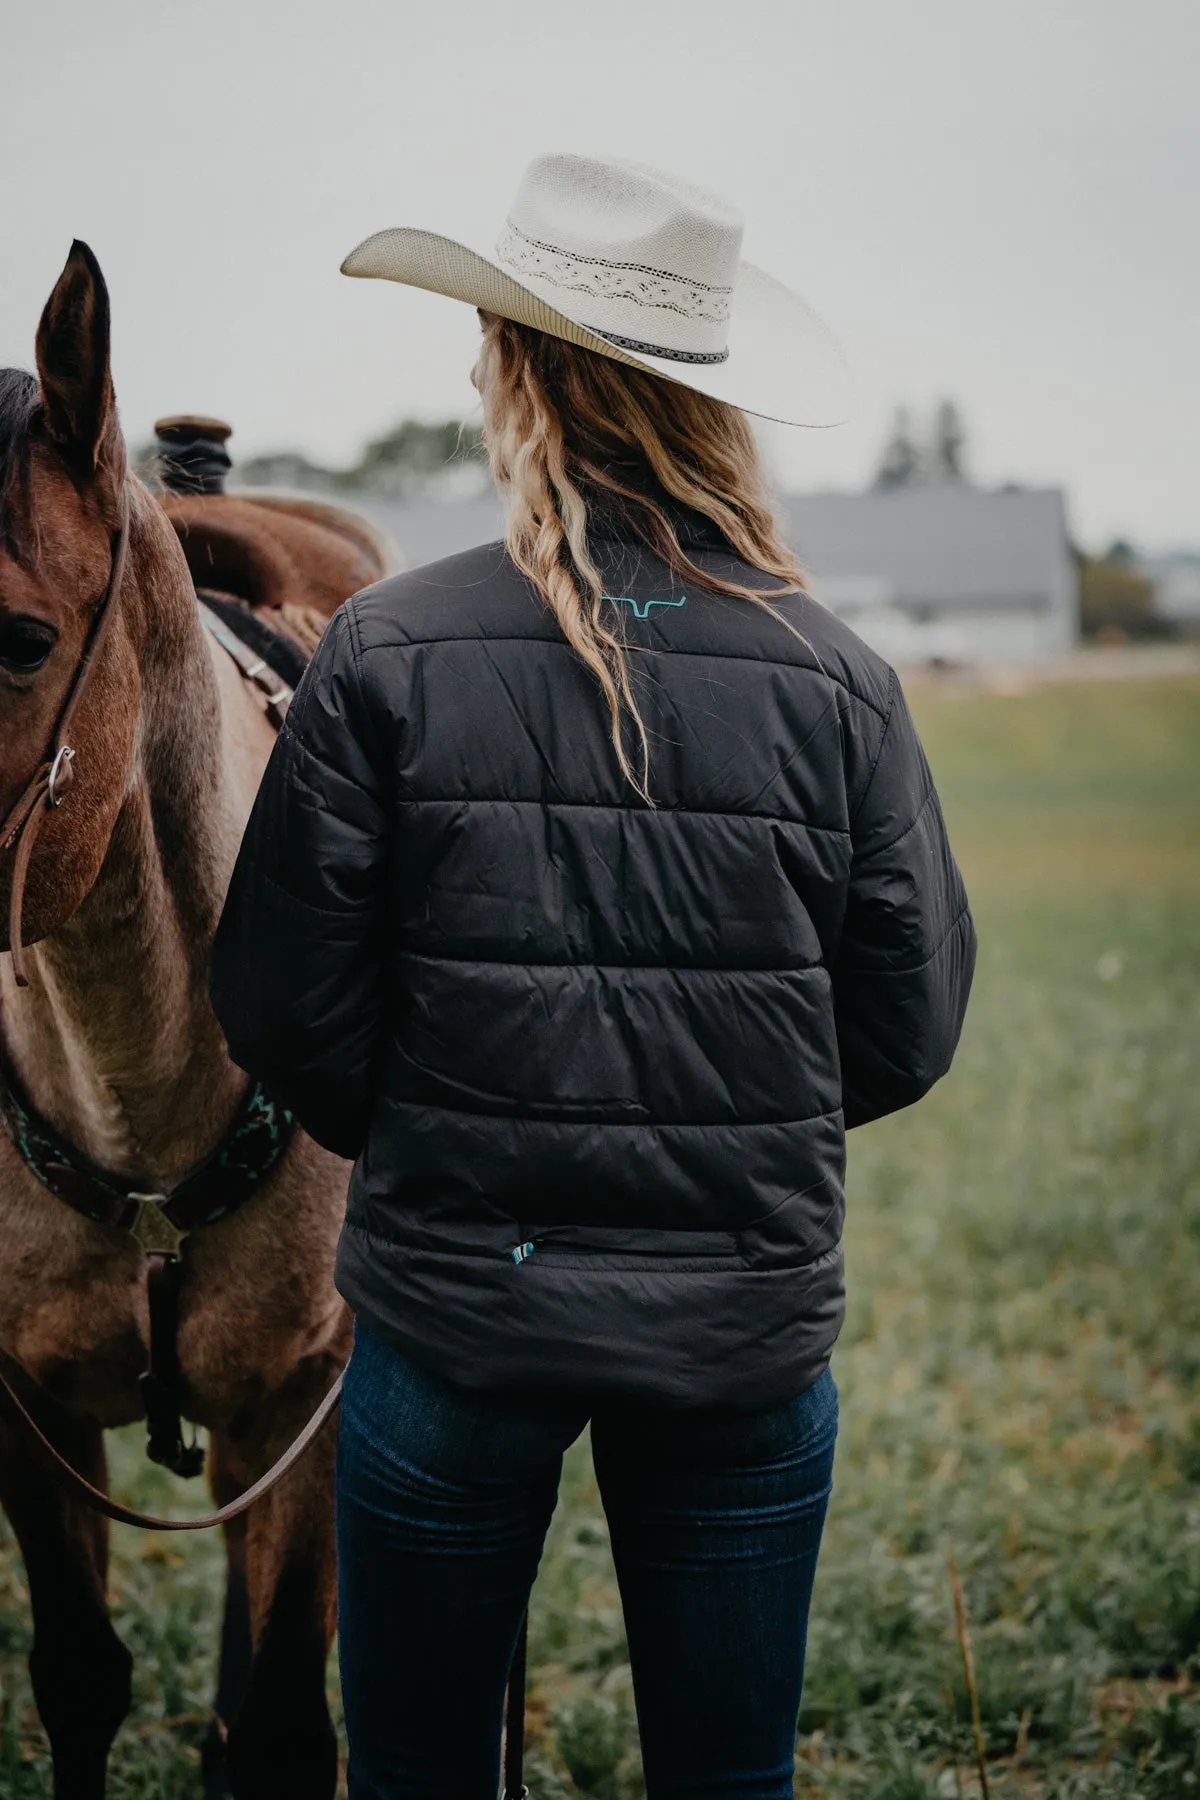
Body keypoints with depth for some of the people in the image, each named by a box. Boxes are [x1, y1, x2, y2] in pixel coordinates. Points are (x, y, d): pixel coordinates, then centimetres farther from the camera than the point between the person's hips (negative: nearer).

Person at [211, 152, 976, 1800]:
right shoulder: (837, 678, -5)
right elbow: (911, 1026, 0)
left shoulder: (387, 654, -10)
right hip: (749, 1315, 2)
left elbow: (286, 1009, -7)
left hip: (457, 1306, -1)